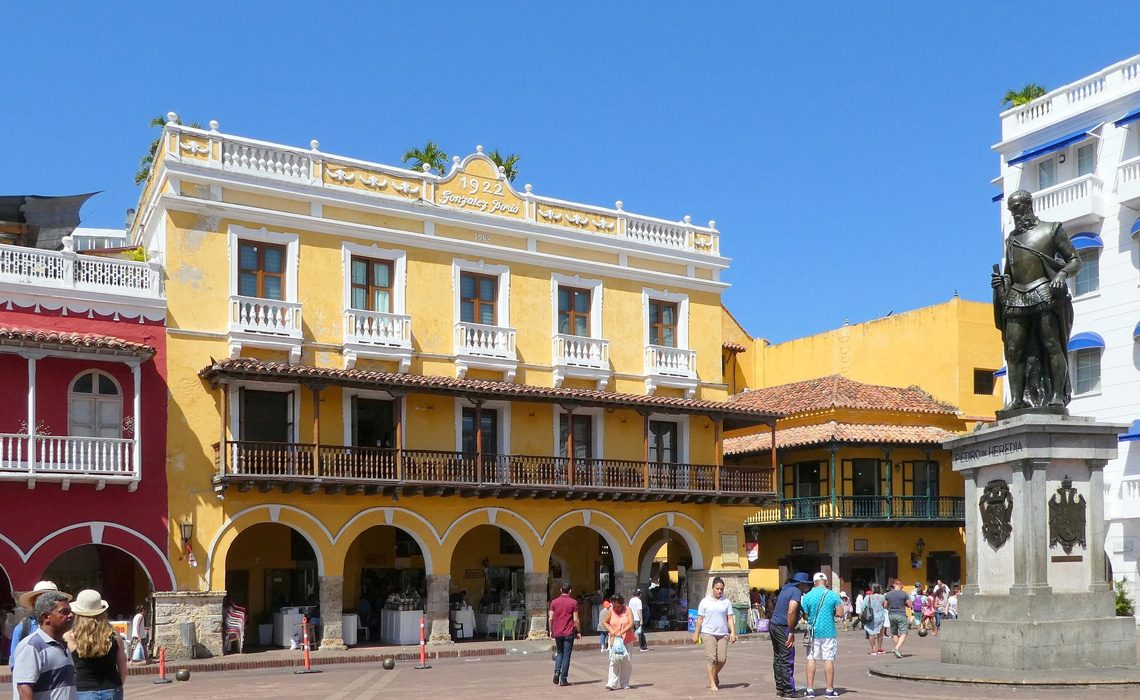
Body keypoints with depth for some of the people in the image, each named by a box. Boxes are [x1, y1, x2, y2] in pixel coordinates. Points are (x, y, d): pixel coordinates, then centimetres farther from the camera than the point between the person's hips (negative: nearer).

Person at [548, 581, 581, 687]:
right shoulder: (573, 602, -6)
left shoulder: (554, 602, 2)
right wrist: (578, 632, 3)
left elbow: (551, 618, 2)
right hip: (569, 633, -3)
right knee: (566, 655, 3)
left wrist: (551, 631, 14)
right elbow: (576, 620, -7)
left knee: (559, 653, 19)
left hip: (557, 633, 3)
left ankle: (557, 671, -3)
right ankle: (563, 679, 3)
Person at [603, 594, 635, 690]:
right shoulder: (611, 611, 1)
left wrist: (621, 632, -24)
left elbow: (631, 624, -13)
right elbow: (605, 622, 10)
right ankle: (612, 683, -17)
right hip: (614, 639, 0)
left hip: (626, 639, 0)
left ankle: (625, 683, 15)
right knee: (614, 660, -11)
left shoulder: (627, 610, -4)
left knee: (626, 661, 3)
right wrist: (611, 631, -8)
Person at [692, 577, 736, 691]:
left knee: (722, 659, -2)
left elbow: (730, 618, 6)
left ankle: (715, 675, 28)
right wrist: (696, 634, 3)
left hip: (723, 634, 2)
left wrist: (733, 632, -4)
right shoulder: (705, 601, 5)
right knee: (711, 658, -10)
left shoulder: (726, 602, 9)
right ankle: (712, 683, -4)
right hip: (708, 633, -2)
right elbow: (700, 619, 6)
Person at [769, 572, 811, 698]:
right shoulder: (796, 592, -10)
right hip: (783, 627, -9)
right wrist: (791, 633, -17)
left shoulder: (785, 590, 18)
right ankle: (789, 691, -2)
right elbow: (791, 612, -21)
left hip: (773, 625, 9)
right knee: (787, 660, -5)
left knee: (778, 659, 12)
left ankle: (780, 689, 17)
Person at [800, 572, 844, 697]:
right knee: (829, 659, 4)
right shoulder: (833, 595, -4)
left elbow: (805, 615, -2)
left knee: (811, 659, 7)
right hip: (828, 631, -1)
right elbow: (840, 613, -7)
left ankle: (810, 689, 7)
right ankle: (830, 689, 8)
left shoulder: (807, 596, -3)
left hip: (813, 631, 1)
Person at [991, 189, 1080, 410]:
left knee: (1052, 344, -11)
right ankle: (1016, 398, -6)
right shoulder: (1011, 238, 23)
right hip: (1016, 297, 5)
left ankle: (1058, 395, -12)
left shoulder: (1051, 229, 9)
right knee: (1014, 349, -5)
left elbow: (1075, 261, 5)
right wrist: (1000, 281, 7)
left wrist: (1062, 273, -15)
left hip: (1044, 293, -5)